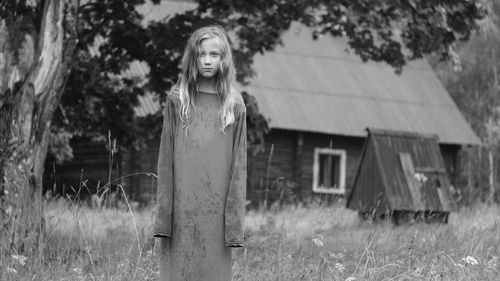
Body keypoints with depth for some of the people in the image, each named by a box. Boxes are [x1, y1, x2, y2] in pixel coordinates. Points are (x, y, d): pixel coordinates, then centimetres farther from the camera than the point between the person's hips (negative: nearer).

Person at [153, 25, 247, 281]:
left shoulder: (234, 104, 4)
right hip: (182, 205, 0)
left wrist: (234, 218, -4)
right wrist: (163, 213, -4)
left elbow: (238, 162, 3)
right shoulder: (177, 99, 4)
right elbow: (166, 157, 3)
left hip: (216, 207, 0)